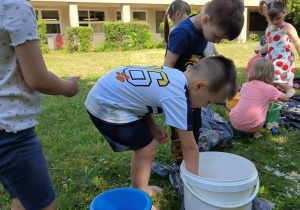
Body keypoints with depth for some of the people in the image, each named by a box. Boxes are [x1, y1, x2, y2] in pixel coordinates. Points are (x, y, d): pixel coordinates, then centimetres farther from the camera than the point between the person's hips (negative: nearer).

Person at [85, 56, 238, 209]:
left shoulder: (176, 76, 2)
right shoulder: (177, 98, -24)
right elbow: (190, 148, -16)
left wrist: (151, 125, 2)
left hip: (108, 93, 9)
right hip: (106, 107, -9)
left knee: (143, 143, 17)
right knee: (147, 148, -3)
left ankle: (137, 189, 35)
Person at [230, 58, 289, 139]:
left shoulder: (245, 85, 8)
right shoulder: (270, 89, -2)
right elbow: (286, 99, 12)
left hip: (235, 123, 3)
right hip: (252, 127, -3)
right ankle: (256, 132, 9)